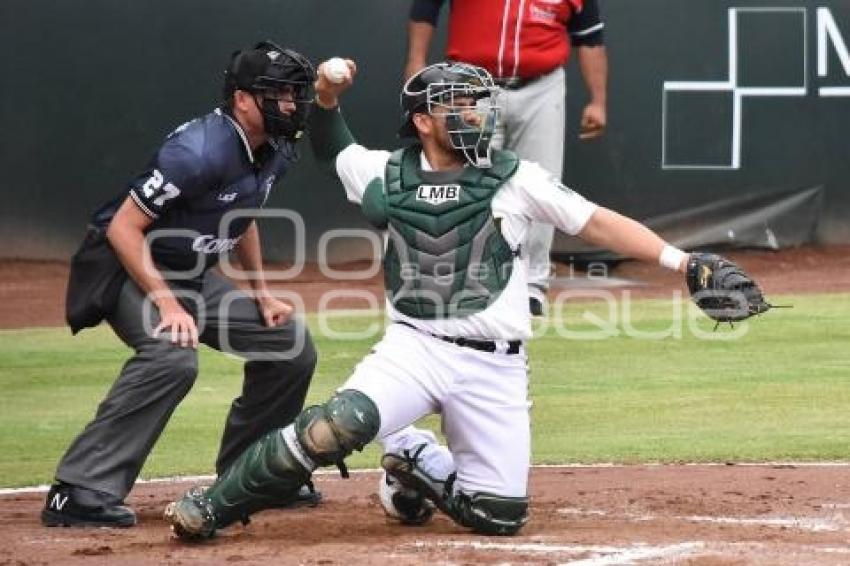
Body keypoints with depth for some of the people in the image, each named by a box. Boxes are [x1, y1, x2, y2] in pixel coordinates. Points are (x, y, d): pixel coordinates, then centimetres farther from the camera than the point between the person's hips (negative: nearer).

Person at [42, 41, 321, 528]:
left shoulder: (275, 152, -1)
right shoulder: (199, 152, -28)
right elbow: (123, 228, -26)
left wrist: (262, 294, 13)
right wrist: (167, 304, -32)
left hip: (193, 277, 9)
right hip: (130, 269, -9)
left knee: (292, 346, 8)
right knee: (174, 355, -35)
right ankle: (81, 492, -35)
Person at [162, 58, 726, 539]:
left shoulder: (514, 179, 0)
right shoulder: (386, 175, 5)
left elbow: (598, 222, -3)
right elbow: (330, 146, 24)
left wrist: (681, 261, -13)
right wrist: (327, 97, 3)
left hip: (495, 367, 1)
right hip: (414, 347, -1)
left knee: (500, 516, -5)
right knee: (343, 423, -31)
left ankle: (419, 464, 25)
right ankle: (211, 507, -18)